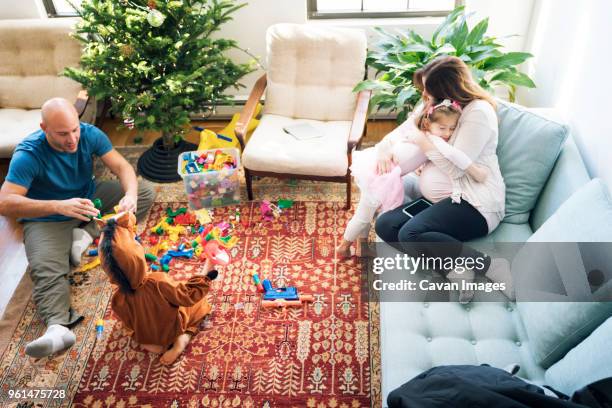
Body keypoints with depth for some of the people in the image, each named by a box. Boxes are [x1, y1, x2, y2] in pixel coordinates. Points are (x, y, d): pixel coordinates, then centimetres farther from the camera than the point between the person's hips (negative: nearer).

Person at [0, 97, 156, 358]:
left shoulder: (89, 134, -17)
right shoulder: (28, 155, -28)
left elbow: (121, 166, -20)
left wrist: (130, 194, -43)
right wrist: (59, 206, -50)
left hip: (89, 199, 5)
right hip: (47, 219, -4)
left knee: (145, 192, -8)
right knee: (46, 269, -31)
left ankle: (86, 234, -15)